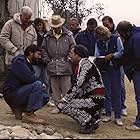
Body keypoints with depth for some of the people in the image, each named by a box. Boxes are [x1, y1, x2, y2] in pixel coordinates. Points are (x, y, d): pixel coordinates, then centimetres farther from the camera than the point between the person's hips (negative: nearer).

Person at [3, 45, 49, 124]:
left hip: (19, 93, 9)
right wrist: (41, 84, -10)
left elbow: (33, 79, 14)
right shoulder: (19, 61, -11)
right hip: (12, 94, -9)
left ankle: (19, 109, 5)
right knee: (37, 84, -26)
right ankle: (29, 115, -23)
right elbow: (29, 78, -25)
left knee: (45, 97, 0)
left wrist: (41, 85, -7)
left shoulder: (28, 64, 19)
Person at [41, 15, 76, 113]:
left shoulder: (68, 35, 3)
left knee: (66, 88, -1)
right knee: (55, 88, 8)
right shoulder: (47, 37, 10)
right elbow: (43, 49, 16)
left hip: (65, 66, -3)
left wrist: (68, 59, -4)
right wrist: (47, 60, 6)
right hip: (52, 67, 3)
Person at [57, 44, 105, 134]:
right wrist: (66, 97, 5)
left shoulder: (86, 64, -11)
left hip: (95, 99, -9)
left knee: (63, 105, -13)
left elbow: (78, 85, -20)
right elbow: (78, 86, 14)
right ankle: (93, 119, 12)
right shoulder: (81, 65, 17)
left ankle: (89, 122, -7)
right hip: (89, 97, 9)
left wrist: (65, 99, -13)